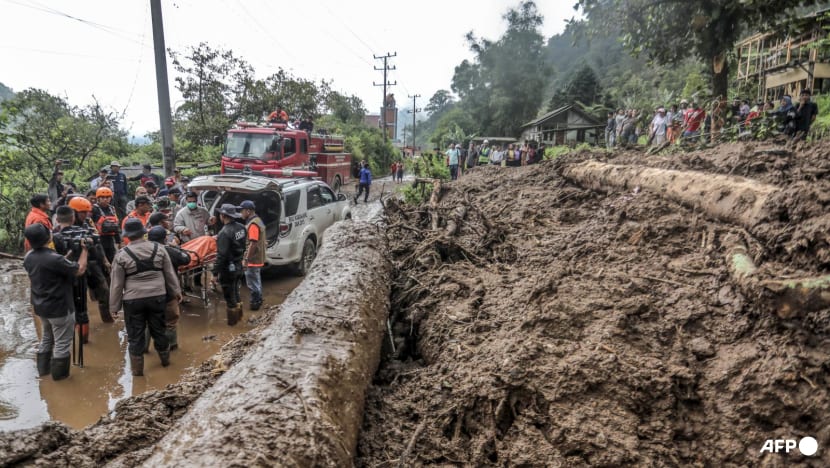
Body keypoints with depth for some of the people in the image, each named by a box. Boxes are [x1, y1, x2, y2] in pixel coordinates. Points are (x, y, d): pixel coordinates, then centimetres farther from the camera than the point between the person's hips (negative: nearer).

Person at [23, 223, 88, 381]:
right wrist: (84, 249, -9)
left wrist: (66, 256, 8)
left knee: (46, 338, 25)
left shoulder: (28, 257, -3)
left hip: (40, 306, 8)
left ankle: (43, 369, 37)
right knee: (62, 343, 8)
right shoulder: (54, 259, -29)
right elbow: (80, 270, -18)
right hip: (60, 308, -8)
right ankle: (59, 373, 19)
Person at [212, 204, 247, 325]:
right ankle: (238, 315, 37)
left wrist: (215, 273, -20)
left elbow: (221, 256, -26)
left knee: (229, 296, 7)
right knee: (235, 292, 24)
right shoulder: (241, 228, 0)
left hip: (228, 270, -8)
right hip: (239, 267, 8)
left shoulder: (225, 233, -25)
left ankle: (232, 320, 19)